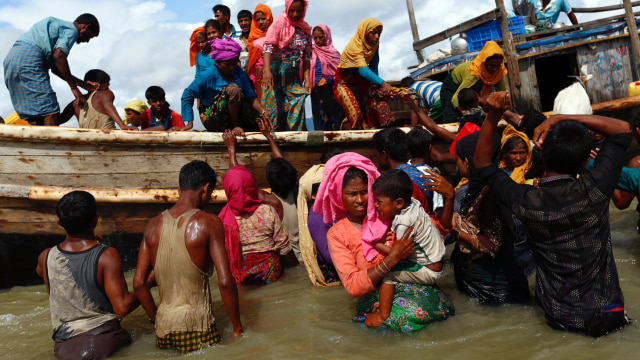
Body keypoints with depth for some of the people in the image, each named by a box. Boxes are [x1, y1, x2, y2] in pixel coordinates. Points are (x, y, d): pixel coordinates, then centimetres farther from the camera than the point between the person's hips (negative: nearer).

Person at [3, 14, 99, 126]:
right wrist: (74, 87, -15)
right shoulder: (72, 30, 2)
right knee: (51, 114, -14)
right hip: (28, 59, -10)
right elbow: (58, 55, -16)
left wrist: (82, 84, 29)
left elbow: (55, 68, 28)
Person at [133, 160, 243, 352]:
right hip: (197, 327, -5)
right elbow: (225, 281, -13)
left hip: (163, 330, 5)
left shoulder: (153, 225, 7)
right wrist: (237, 327, -2)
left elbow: (139, 283, 9)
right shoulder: (208, 223, -8)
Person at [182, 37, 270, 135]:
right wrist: (189, 122, -13)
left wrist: (263, 112, -20)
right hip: (212, 118, -6)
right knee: (233, 89, -27)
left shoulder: (238, 71, 2)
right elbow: (187, 95, -7)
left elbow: (250, 96, -3)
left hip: (234, 115, 6)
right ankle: (234, 126, -15)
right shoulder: (209, 75, -12)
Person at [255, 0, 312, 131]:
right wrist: (266, 70, -31)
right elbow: (268, 45, -17)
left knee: (298, 103, -4)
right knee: (273, 106, -4)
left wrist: (307, 79, 1)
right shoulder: (280, 21, -6)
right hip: (276, 69, -4)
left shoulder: (305, 29, 9)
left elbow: (306, 56, 10)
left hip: (293, 73, 5)